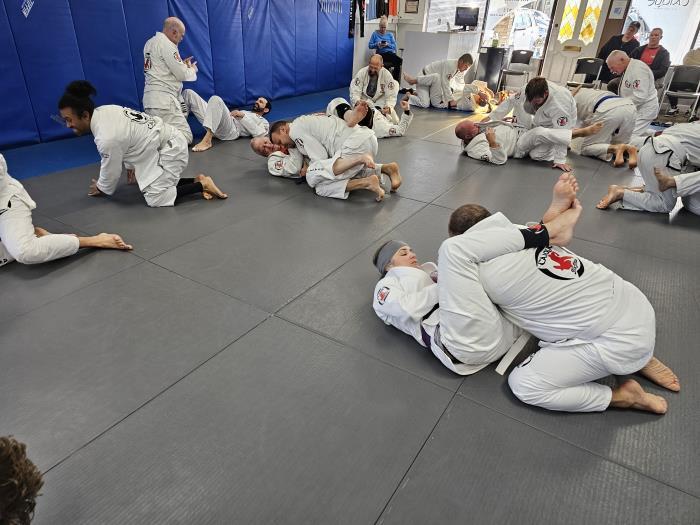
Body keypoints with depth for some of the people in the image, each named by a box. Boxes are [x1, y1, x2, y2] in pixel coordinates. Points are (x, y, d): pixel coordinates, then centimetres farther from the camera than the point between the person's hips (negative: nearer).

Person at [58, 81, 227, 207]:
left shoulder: (107, 139, -26)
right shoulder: (102, 111, 0)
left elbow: (111, 172, -9)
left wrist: (101, 188, 11)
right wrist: (131, 165, 28)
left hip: (170, 150, -9)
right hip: (168, 141, 9)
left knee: (155, 199, -14)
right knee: (154, 184, 13)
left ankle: (202, 185, -8)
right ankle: (196, 181, 12)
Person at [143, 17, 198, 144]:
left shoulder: (150, 42, 18)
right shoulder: (166, 44, -11)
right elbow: (182, 74, -10)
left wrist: (181, 64, 17)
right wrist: (192, 69, 12)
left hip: (150, 98, 10)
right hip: (163, 100, -10)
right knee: (185, 137, -13)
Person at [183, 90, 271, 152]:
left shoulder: (263, 122, 21)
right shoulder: (245, 112, 42)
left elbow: (258, 133, -3)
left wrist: (242, 116, -5)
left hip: (230, 130, -6)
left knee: (216, 99, -33)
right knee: (188, 93, 0)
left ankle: (207, 140, -39)